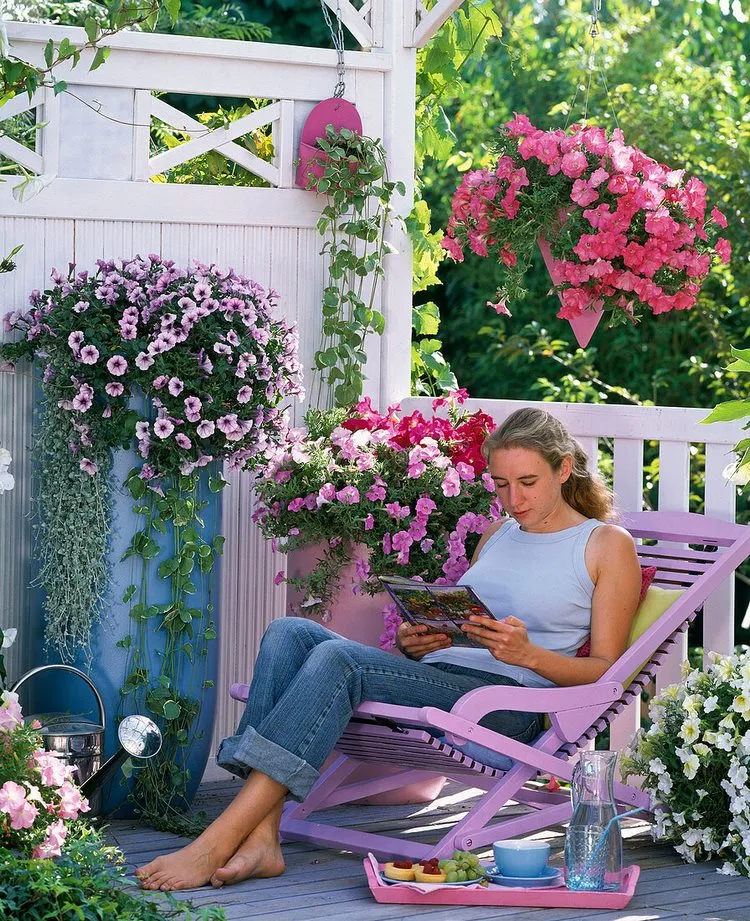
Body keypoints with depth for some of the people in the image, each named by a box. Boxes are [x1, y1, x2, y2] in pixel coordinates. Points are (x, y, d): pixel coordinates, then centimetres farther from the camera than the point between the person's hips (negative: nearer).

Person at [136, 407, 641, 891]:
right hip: (436, 676, 7)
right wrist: (415, 643, 5)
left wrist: (528, 653, -16)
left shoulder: (608, 544, 7)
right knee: (291, 633, -18)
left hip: (510, 703, -7)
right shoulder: (498, 533, 27)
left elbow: (605, 671, 1)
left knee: (338, 658, -30)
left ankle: (215, 845, -37)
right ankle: (260, 840, -32)